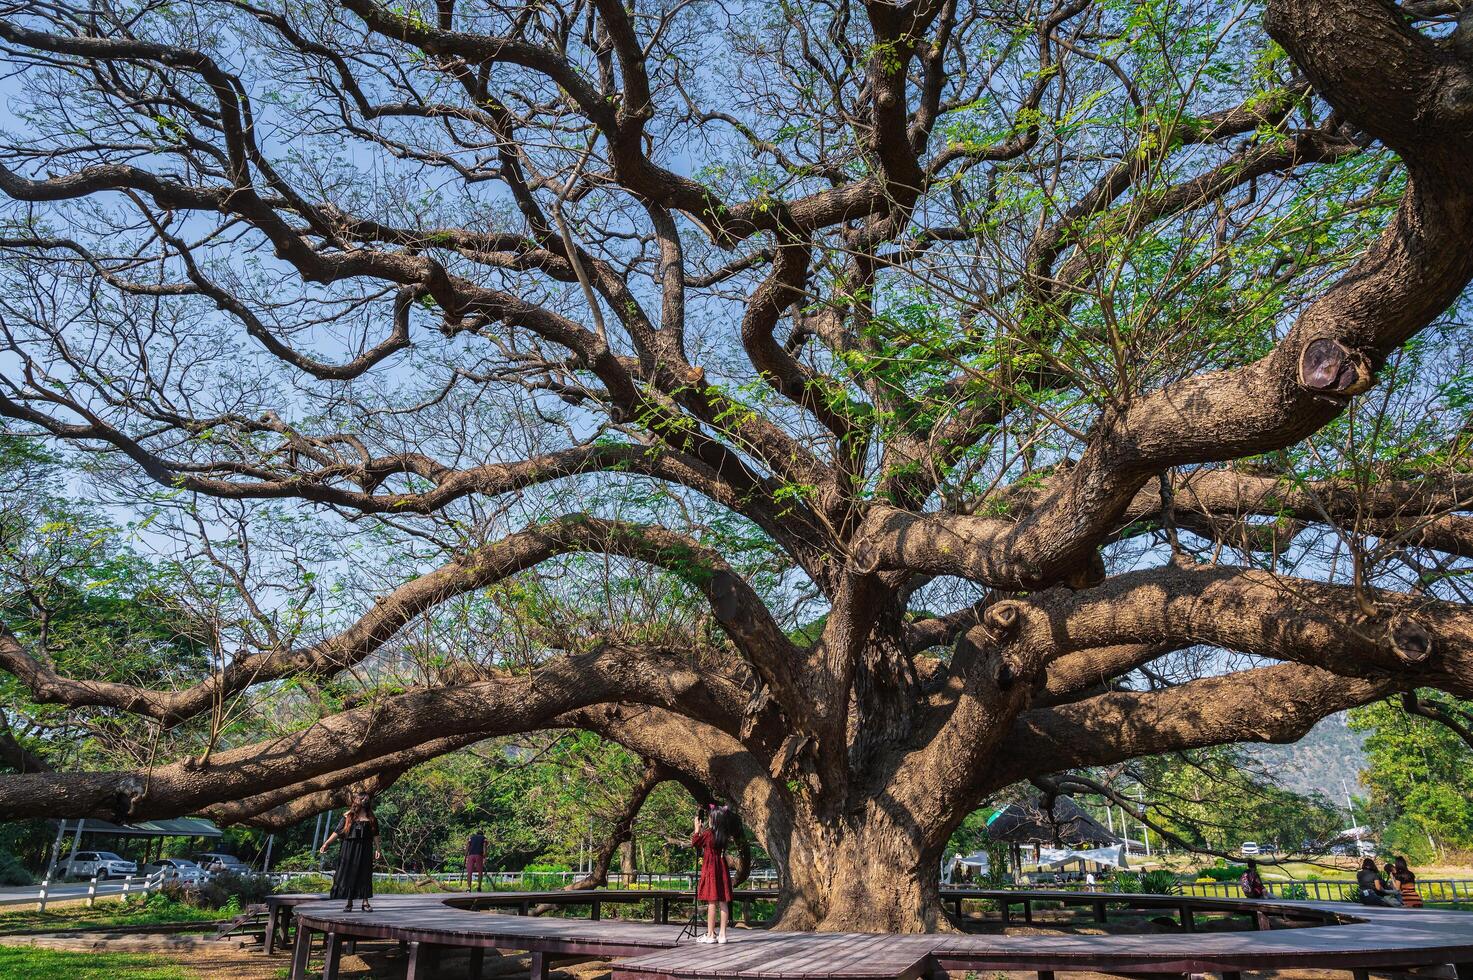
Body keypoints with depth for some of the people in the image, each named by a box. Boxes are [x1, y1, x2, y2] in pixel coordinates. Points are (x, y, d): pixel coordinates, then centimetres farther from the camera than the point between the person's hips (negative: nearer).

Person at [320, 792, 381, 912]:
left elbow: (375, 835, 7)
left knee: (364, 875, -2)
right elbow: (337, 832, 4)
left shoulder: (371, 817, 6)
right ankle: (349, 903, 10)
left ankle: (365, 902, 2)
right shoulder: (348, 816, 5)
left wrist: (377, 849, 1)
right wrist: (326, 843, -2)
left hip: (365, 849, 0)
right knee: (348, 874, 1)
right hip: (350, 848, 0)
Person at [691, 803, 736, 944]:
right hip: (722, 867, 5)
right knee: (723, 902, 5)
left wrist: (697, 829, 12)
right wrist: (702, 829, 21)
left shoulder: (707, 834, -12)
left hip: (710, 868, -5)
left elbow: (694, 843, 2)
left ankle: (710, 935, 2)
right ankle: (722, 934, 9)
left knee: (711, 902, -2)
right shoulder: (725, 836, 3)